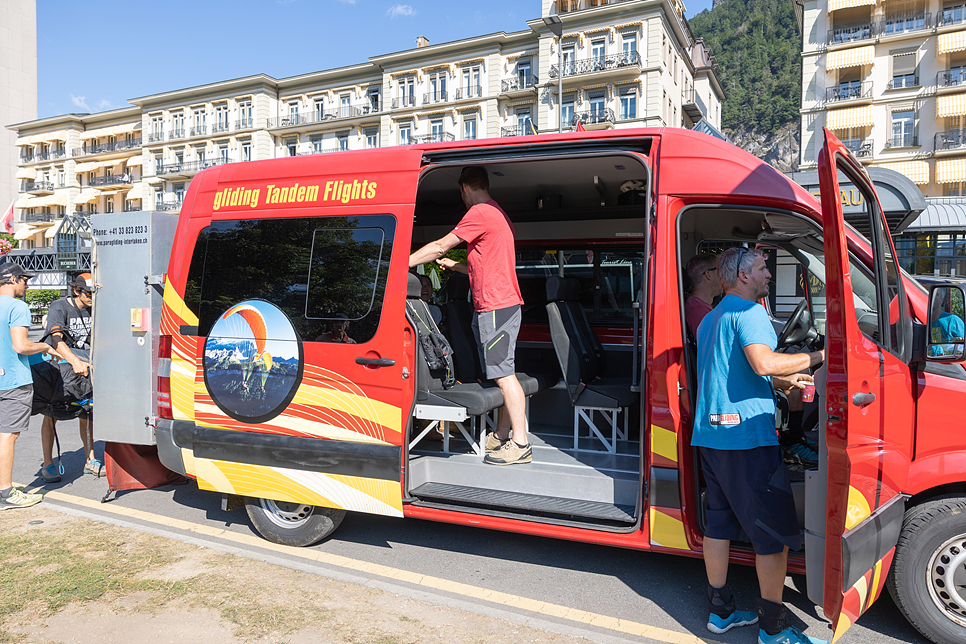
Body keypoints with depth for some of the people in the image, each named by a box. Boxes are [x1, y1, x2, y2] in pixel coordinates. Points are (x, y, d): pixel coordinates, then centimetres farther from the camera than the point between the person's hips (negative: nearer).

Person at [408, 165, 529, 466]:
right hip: (503, 303, 10)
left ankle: (520, 444, -5)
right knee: (502, 373, 12)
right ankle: (503, 435, 20)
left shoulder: (480, 213, -10)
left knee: (503, 374, -9)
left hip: (495, 307, -10)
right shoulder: (498, 214, 22)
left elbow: (439, 247, -7)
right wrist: (454, 265, 35)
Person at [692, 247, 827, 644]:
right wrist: (819, 356, -14)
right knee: (774, 532, 1)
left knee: (719, 523, 15)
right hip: (746, 436, -9)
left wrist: (785, 380, 26)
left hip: (710, 434, 10)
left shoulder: (711, 318, 21)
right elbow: (764, 363, -25)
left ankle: (720, 611, 26)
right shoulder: (747, 311, -9)